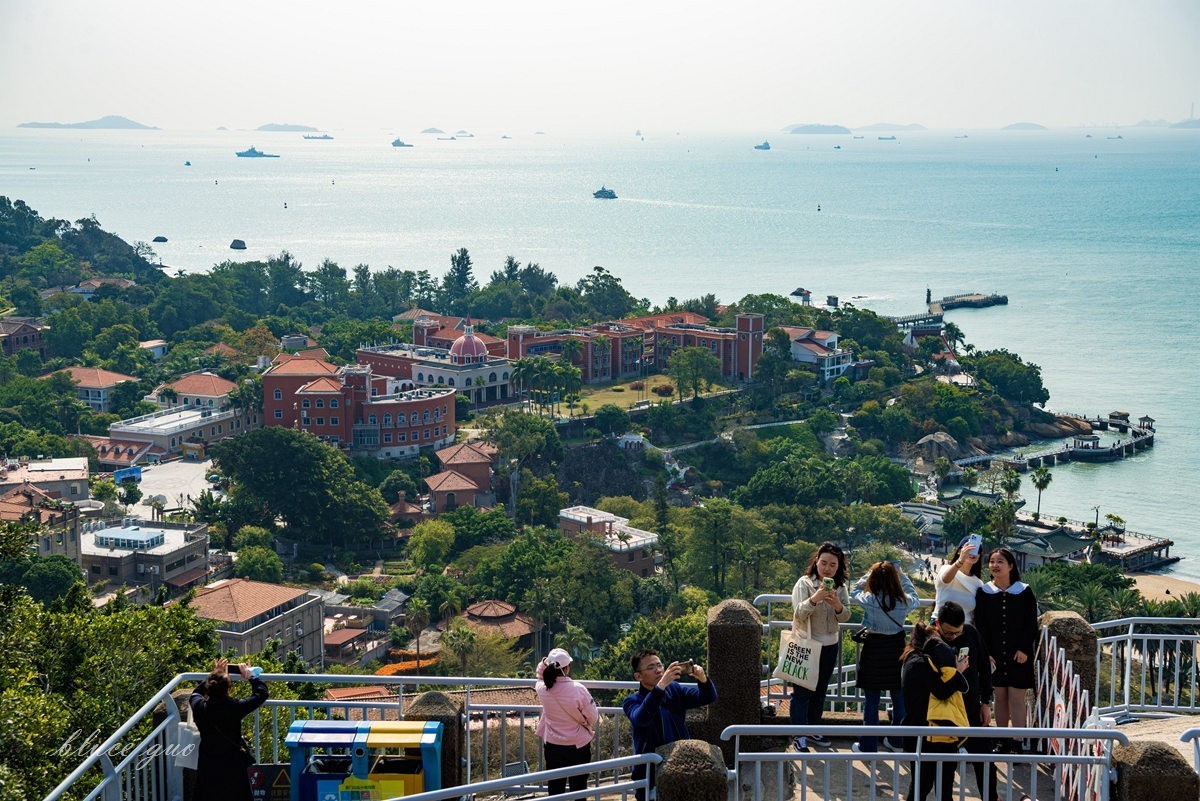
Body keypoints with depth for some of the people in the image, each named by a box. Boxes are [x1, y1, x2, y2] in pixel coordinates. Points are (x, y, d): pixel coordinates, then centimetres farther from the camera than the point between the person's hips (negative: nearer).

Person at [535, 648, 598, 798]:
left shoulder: (543, 689, -11)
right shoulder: (578, 690, -22)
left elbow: (540, 678, 16)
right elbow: (592, 718, -11)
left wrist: (543, 664, -1)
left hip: (552, 745, 3)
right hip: (578, 745, -3)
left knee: (555, 789, 12)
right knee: (578, 789, 9)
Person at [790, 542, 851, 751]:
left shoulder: (840, 586, 3)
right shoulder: (804, 583, -12)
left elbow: (845, 616, -2)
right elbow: (799, 614, -21)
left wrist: (837, 605, -25)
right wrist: (814, 599, -39)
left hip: (829, 646, 5)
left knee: (820, 691, 15)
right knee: (802, 692, -4)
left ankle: (813, 731, 27)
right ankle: (799, 736, -2)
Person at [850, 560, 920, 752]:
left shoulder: (869, 600, -16)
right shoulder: (904, 601, -11)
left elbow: (854, 593, 6)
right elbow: (915, 597, 14)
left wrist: (869, 574, 7)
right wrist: (902, 575, 17)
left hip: (873, 648, -2)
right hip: (897, 649, 2)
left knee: (871, 701, 6)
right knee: (899, 699, 15)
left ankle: (867, 747, 12)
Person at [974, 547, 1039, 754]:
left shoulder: (1023, 591, -2)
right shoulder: (984, 592, 3)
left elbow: (1032, 624, 0)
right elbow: (980, 625, 3)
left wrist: (1024, 649, -10)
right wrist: (986, 653, -5)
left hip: (1019, 653, -2)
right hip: (994, 653, 2)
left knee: (1017, 699, -5)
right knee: (1000, 697, 7)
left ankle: (1018, 743, -3)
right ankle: (1003, 742, 15)